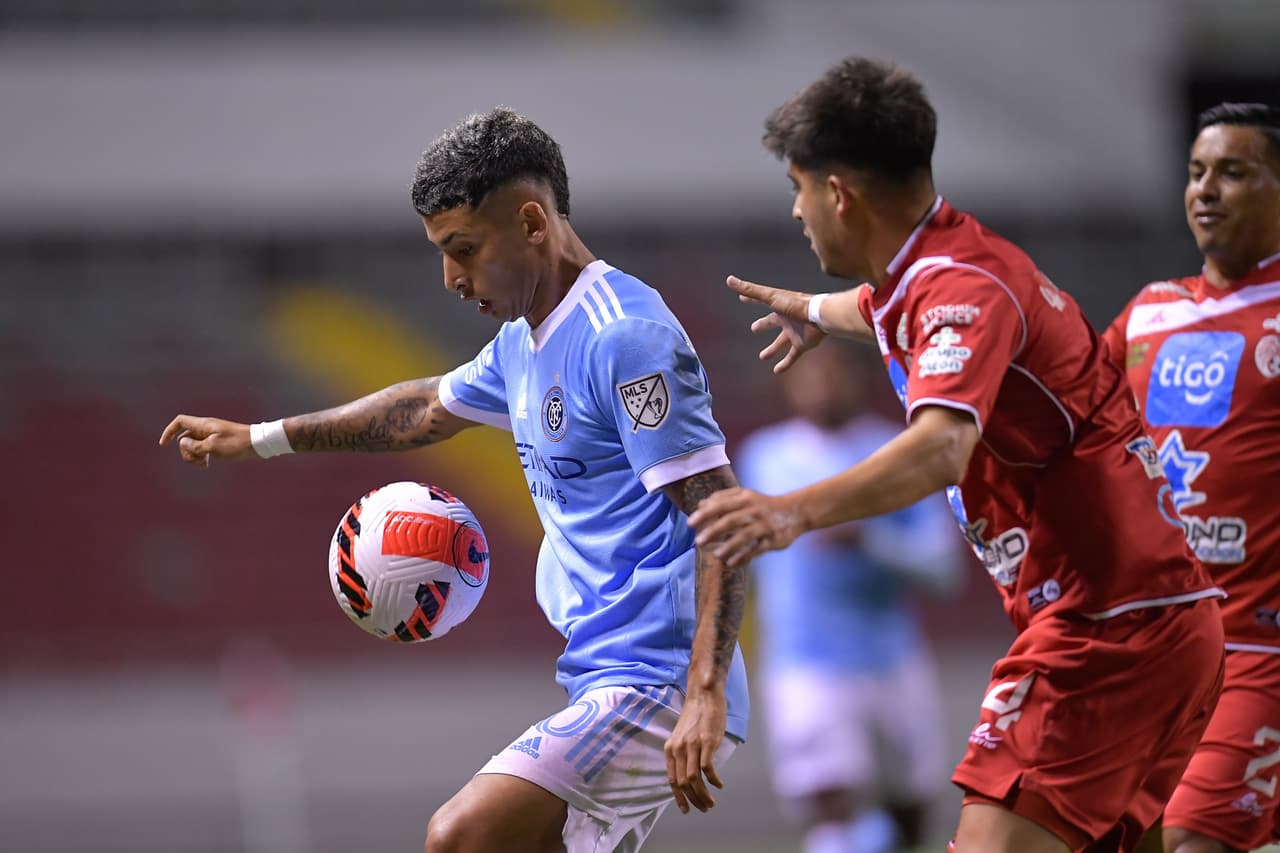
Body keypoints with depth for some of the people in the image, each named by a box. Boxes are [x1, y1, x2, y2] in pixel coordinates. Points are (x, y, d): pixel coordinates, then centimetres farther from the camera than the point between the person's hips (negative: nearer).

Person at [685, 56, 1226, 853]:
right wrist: (817, 311, 65)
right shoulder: (953, 260, 15)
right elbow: (891, 309, 43)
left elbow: (942, 447, -35)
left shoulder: (963, 284, -16)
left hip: (1107, 629, -11)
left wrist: (797, 511, -49)